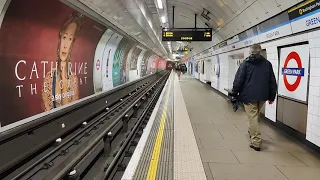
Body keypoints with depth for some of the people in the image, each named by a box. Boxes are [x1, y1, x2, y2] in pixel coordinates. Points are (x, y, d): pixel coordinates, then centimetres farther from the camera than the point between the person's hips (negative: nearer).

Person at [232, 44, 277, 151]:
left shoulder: (246, 63, -4)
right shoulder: (267, 64, 8)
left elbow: (239, 80, -8)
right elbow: (272, 82, 9)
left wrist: (235, 93, 1)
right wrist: (271, 97, 15)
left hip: (249, 95, -4)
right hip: (262, 96, 5)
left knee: (253, 117, -1)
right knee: (256, 116, 24)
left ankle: (256, 142, -2)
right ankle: (251, 132, 42)